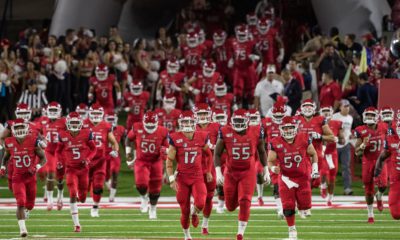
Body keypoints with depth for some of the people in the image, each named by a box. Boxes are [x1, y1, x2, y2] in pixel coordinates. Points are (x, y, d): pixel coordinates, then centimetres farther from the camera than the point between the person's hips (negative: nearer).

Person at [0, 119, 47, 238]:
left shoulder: (33, 141, -11)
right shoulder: (10, 143, -4)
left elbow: (43, 158, -4)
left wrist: (37, 167, -21)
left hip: (31, 177, 1)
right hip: (17, 178, -1)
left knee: (30, 204, 13)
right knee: (21, 203, -16)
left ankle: (25, 212, 49)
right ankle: (22, 228, -14)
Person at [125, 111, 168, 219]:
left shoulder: (162, 132, -11)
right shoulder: (137, 128, -11)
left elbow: (166, 147, 2)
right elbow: (129, 139, 8)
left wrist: (164, 150, -22)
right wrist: (128, 153, 5)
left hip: (156, 162, 1)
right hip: (141, 161, -1)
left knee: (155, 189, 9)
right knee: (141, 184, -23)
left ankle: (153, 208, 34)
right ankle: (144, 198, 11)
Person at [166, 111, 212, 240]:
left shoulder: (202, 137, -2)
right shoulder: (175, 139, -7)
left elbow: (208, 155, 16)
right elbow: (169, 161, -3)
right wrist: (171, 179, -9)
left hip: (197, 177, 1)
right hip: (182, 177, -1)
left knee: (200, 204, -23)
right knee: (185, 210, 3)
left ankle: (194, 212, 15)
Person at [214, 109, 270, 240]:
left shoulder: (256, 132, -7)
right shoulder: (225, 132, -9)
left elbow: (261, 152, 8)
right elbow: (217, 154, -1)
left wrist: (266, 171, 9)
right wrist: (218, 172, -10)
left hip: (248, 172, -1)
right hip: (231, 172, 1)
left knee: (245, 203, -14)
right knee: (230, 207, 9)